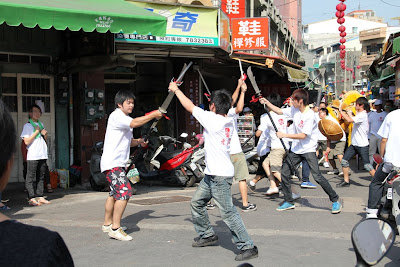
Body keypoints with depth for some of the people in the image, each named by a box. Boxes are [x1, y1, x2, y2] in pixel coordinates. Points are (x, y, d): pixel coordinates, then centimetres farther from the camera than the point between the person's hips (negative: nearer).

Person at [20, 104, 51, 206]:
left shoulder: (41, 124, 18)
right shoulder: (27, 125, -3)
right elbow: (26, 142, -12)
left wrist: (45, 134, 3)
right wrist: (37, 132, -9)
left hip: (43, 155, 7)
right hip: (32, 156, -7)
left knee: (41, 177, 7)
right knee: (30, 178, -4)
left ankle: (40, 197, 12)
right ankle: (31, 198, -4)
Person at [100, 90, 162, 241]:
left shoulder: (125, 118, 19)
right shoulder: (116, 116, -12)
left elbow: (128, 141, 25)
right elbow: (134, 123, -31)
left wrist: (139, 142, 6)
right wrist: (153, 115, -27)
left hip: (119, 163, 11)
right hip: (112, 163, -11)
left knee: (115, 193, 19)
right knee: (125, 191, -19)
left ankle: (107, 224, 32)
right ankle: (115, 229, -18)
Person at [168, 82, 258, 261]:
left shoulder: (211, 118, -15)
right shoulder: (229, 121, 7)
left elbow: (190, 107, -5)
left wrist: (176, 90, 9)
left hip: (220, 176, -10)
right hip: (211, 174, 10)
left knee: (228, 212, -9)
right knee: (196, 202, 21)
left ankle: (248, 247, -5)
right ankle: (207, 235, 34)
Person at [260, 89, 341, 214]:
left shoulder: (310, 115, -20)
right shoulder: (294, 109, 3)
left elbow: (303, 135, -23)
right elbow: (279, 111, 16)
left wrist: (284, 135, -20)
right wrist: (267, 103, 4)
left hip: (308, 150, -8)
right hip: (296, 149, 8)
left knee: (317, 176, -14)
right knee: (284, 173, 3)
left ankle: (335, 200, 1)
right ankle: (289, 202, 16)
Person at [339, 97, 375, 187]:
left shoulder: (363, 115, -17)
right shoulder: (358, 114, 13)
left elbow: (349, 120, -28)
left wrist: (341, 112, -16)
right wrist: (349, 113, 20)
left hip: (362, 145, -9)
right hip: (354, 144, 9)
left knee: (367, 165, -7)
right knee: (344, 160, 3)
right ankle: (346, 181, 12)